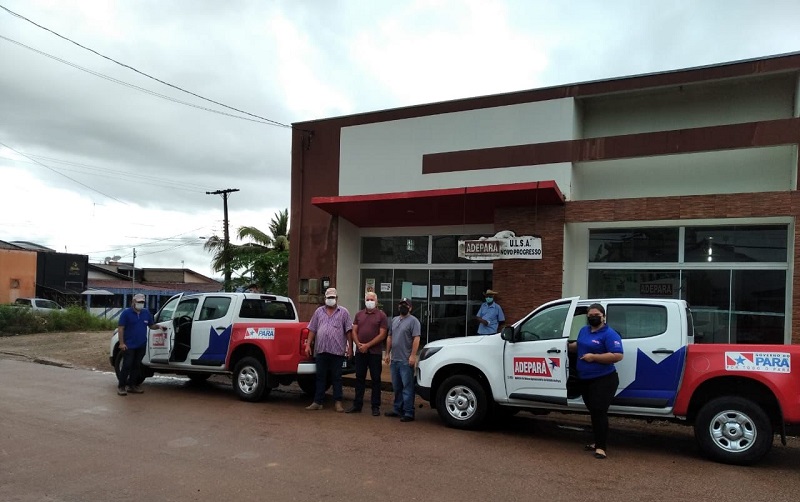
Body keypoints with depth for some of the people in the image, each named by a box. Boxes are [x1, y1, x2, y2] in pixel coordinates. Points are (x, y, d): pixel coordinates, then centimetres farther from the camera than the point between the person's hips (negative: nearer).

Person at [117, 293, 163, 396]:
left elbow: (152, 325, 19)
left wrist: (158, 327, -3)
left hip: (141, 345, 5)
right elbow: (120, 328, -7)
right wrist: (121, 343, -13)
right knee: (127, 366, -5)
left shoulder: (146, 313, 11)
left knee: (137, 366, 9)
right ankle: (121, 386, 4)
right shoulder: (126, 313, -4)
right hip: (129, 345, -5)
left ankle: (132, 385, 18)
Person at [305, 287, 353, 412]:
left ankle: (338, 402, 12)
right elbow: (312, 330, 12)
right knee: (320, 377, 8)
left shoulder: (343, 312, 5)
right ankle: (318, 402, 14)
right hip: (321, 350, 2)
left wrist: (350, 347, -2)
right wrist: (308, 344, 6)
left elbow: (348, 331, 3)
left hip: (337, 350, -2)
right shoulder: (319, 311, 13)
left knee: (336, 377, 5)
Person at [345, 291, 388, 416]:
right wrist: (359, 344, -8)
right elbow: (354, 331, 9)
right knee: (359, 378, 9)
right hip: (360, 352, 4)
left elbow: (382, 335, -9)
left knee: (375, 379, 2)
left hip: (375, 352, -4)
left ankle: (375, 407, 9)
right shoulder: (359, 314, 12)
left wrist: (367, 345, -13)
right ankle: (357, 405, 17)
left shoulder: (381, 315, -2)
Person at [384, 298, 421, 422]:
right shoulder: (394, 320, 16)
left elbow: (416, 339, -14)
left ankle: (409, 413, -2)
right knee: (396, 387, 15)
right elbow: (389, 337, 19)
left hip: (406, 361, -7)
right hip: (394, 360, 7)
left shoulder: (413, 320, -6)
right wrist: (388, 353, 14)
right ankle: (397, 409, 25)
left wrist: (413, 356, -21)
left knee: (407, 387, -5)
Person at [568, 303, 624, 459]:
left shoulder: (610, 334, -15)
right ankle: (597, 442, 28)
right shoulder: (584, 330, 10)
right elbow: (578, 345, 29)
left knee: (599, 412, -9)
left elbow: (618, 356, -23)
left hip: (603, 380, -8)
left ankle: (600, 447, -4)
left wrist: (593, 357, -24)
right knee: (593, 411, 16)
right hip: (585, 379, 8)